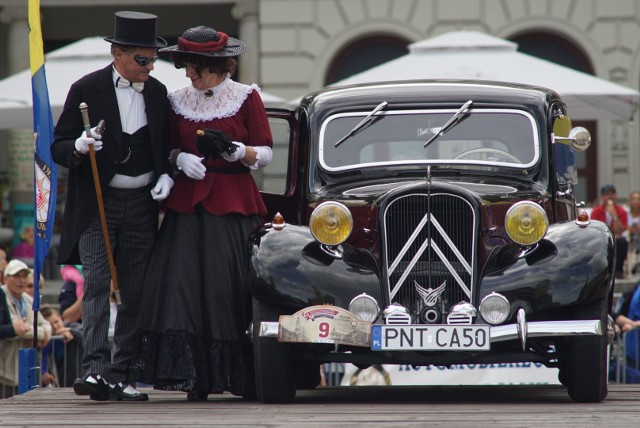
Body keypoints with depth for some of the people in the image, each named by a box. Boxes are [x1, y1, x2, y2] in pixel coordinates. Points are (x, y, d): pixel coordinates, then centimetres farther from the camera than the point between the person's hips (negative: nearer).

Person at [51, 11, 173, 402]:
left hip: (142, 205, 4)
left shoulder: (158, 93, 8)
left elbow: (167, 147, 19)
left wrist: (166, 175, -1)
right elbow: (59, 148, -3)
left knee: (135, 292, 3)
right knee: (97, 283, -15)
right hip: (97, 205, -4)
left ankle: (121, 375, 7)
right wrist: (79, 147, -24)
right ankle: (96, 369, -23)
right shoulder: (86, 90, -4)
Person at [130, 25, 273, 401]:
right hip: (188, 201, 3)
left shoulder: (246, 98, 2)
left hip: (233, 202, -3)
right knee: (184, 283, -8)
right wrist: (180, 158, -4)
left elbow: (265, 154, 2)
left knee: (228, 286, -8)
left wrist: (235, 150, -16)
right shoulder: (180, 101, 11)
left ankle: (244, 377, 1)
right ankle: (196, 378, -7)